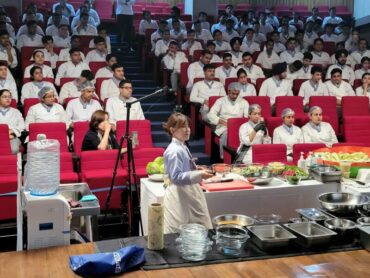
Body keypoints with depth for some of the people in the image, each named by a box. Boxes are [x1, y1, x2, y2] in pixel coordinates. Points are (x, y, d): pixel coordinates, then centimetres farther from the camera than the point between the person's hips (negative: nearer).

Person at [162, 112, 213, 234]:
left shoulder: (182, 147, 9)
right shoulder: (174, 151, -20)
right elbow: (177, 177, -25)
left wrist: (195, 169, 6)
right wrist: (199, 175, -30)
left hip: (188, 194, 10)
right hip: (179, 197, -10)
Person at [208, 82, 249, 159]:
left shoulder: (243, 102, 16)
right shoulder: (221, 101, 10)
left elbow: (249, 117, 6)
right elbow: (211, 115, 0)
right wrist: (223, 122, -14)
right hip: (223, 127, -1)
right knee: (226, 134, -37)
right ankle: (223, 158, -27)